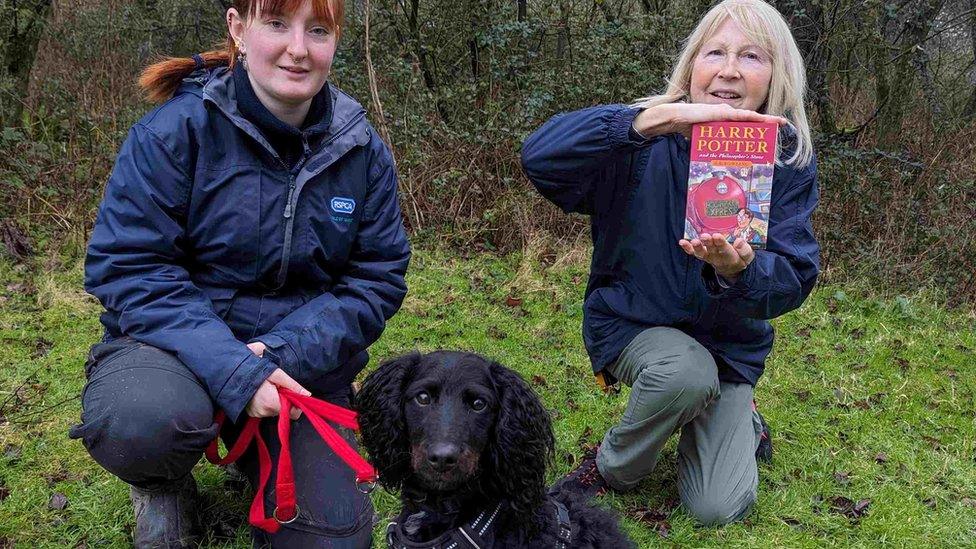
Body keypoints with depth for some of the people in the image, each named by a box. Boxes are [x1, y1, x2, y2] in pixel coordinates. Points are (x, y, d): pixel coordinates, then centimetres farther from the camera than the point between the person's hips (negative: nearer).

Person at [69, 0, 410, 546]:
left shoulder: (363, 150, -2)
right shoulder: (177, 127, -14)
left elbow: (378, 280, -2)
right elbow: (127, 267, -16)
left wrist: (284, 352, -20)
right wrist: (234, 371, -29)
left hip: (301, 359, 3)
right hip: (181, 340, -3)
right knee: (143, 420, -37)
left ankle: (259, 454, 26)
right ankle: (164, 489, 2)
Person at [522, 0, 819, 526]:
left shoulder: (788, 160, -9)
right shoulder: (648, 144, -17)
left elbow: (795, 278, -16)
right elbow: (540, 156, -35)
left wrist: (737, 270, -40)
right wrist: (661, 116, -43)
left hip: (731, 343, 2)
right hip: (632, 323, -2)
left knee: (718, 509, -8)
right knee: (687, 372, -37)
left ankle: (737, 417, 27)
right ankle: (614, 465, -4)